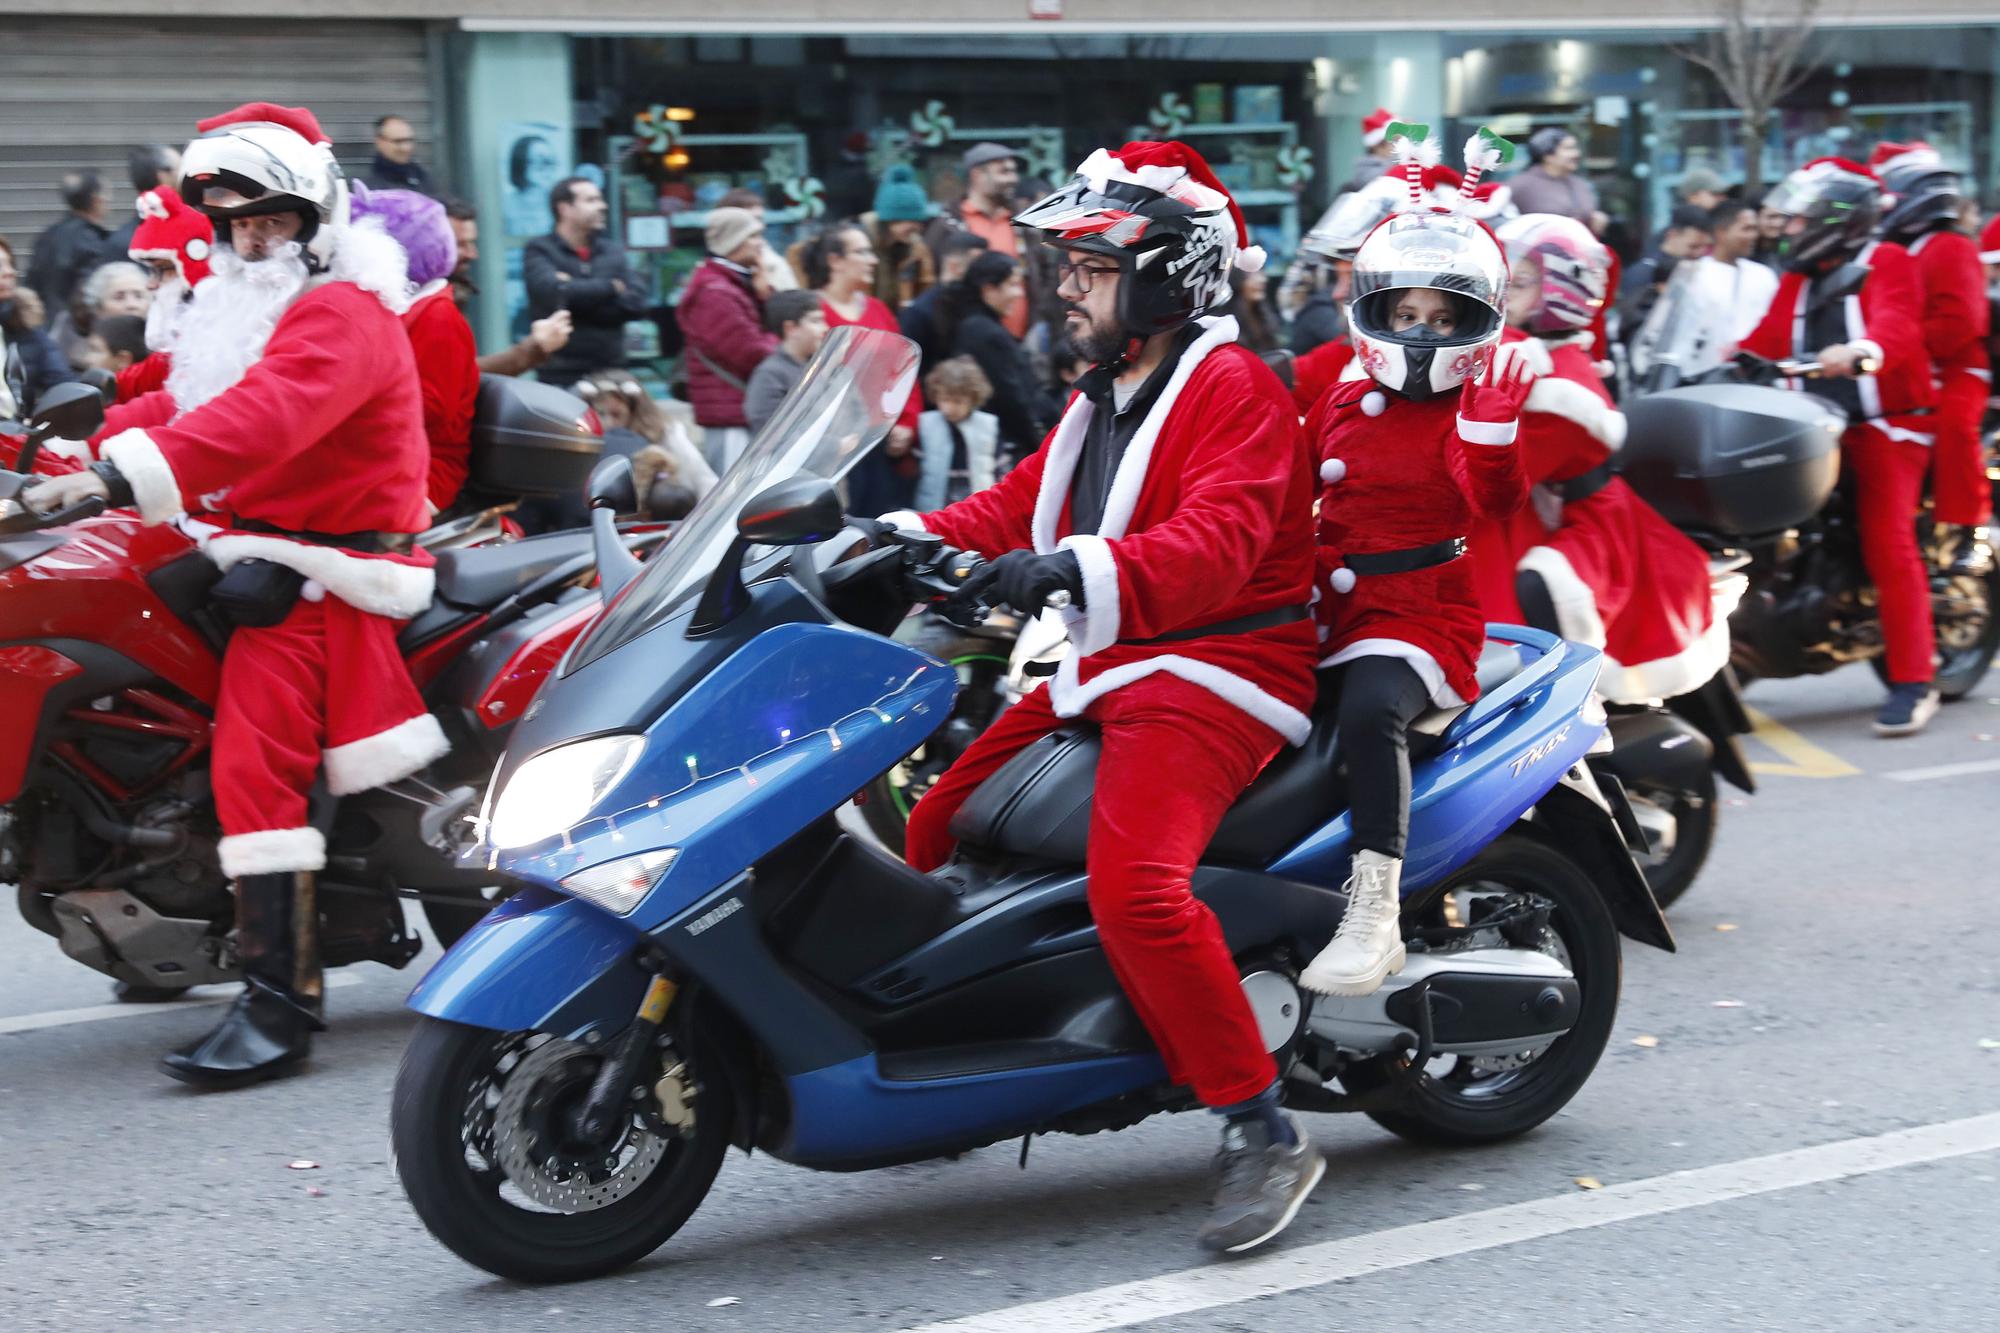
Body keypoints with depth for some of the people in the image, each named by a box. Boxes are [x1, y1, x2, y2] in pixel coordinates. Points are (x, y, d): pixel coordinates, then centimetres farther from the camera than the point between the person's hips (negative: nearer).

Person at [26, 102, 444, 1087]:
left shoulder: (342, 313, -13)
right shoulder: (245, 308, 22)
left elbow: (264, 416, -30)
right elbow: (181, 403, 17)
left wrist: (129, 474, -40)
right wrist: (91, 454, -4)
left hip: (315, 572, -11)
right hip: (254, 551, 11)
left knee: (256, 757, -20)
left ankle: (279, 1000, -22)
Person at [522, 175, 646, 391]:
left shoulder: (613, 251, 13)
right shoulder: (539, 251, 0)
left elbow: (635, 303, 0)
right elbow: (556, 292, -18)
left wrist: (578, 296, -9)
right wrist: (611, 288, -5)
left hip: (611, 373, 4)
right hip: (561, 377, -4)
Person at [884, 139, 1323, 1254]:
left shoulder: (1233, 387, -10)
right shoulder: (1104, 398, 21)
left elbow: (1214, 546, -26)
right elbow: (1016, 507, 19)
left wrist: (1076, 567, -42)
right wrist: (906, 537, 1)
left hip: (1213, 675, -10)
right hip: (1103, 671, 10)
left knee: (1135, 883, -32)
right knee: (935, 830, 11)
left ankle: (1265, 1132, -24)